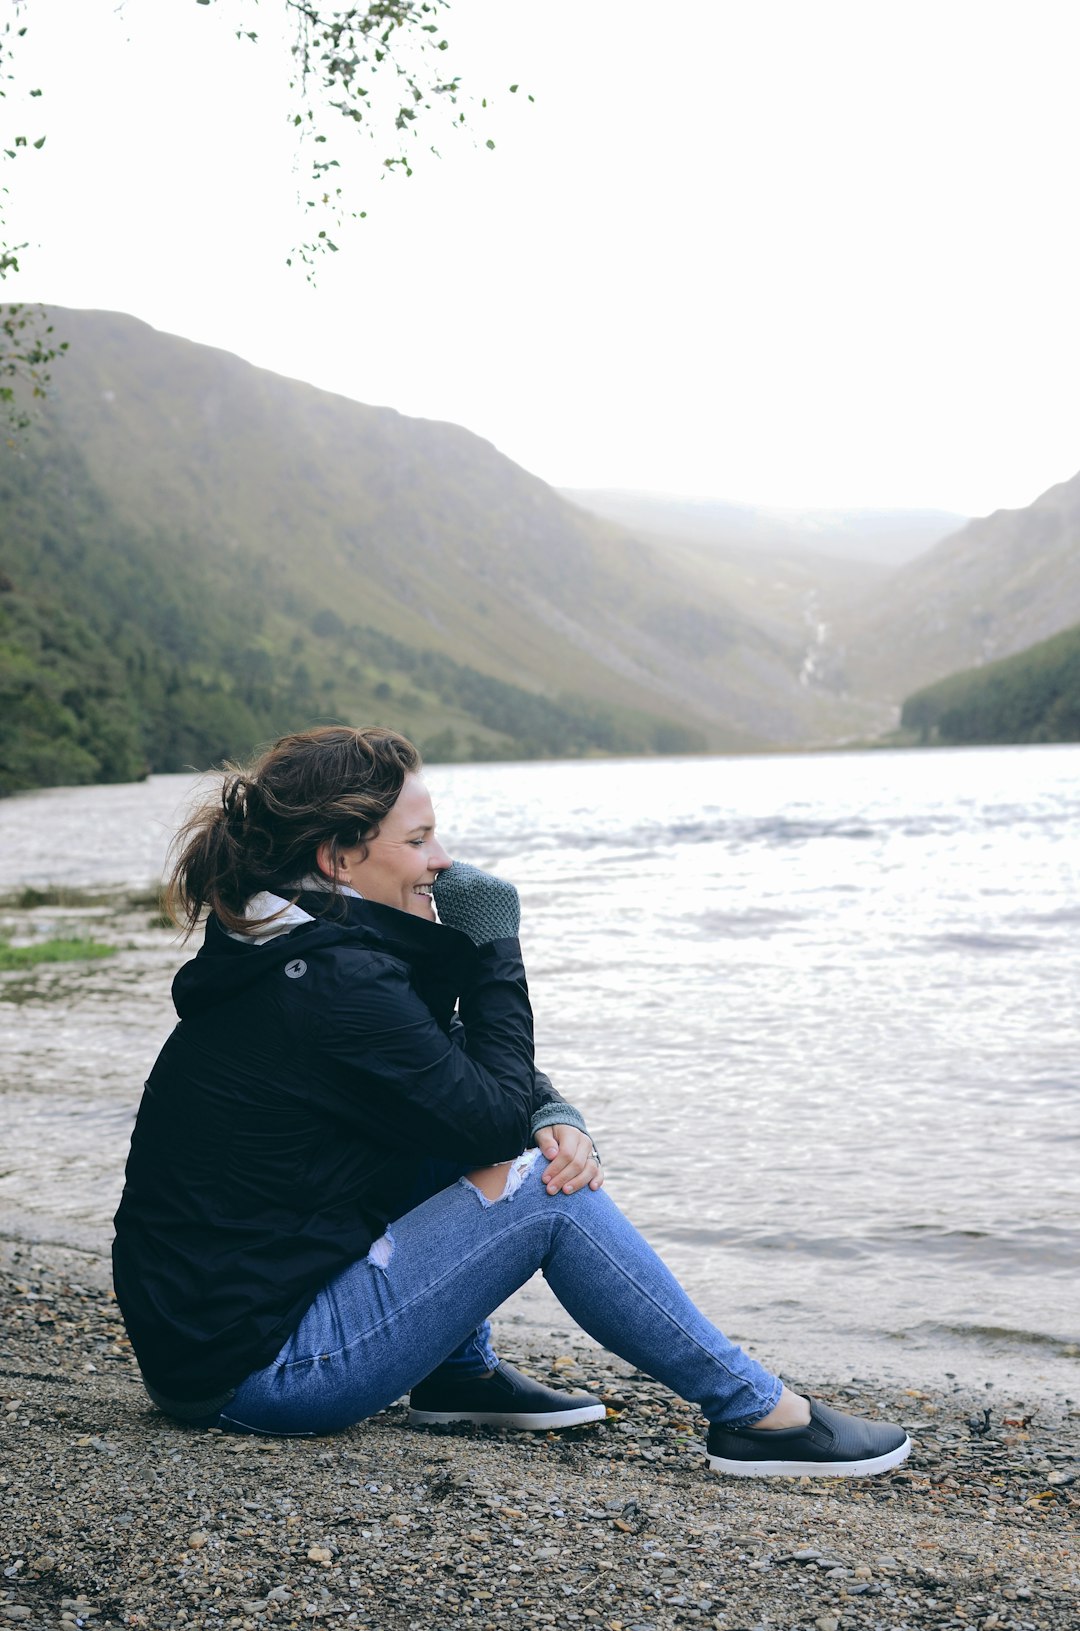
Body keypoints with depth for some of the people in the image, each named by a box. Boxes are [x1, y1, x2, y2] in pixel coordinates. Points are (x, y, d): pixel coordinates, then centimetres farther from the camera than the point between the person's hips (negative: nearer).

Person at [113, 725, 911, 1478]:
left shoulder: (297, 951, 6)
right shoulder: (333, 984, -23)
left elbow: (485, 1071, 12)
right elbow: (493, 1121, -15)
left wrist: (555, 1118, -8)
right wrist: (493, 946, -10)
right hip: (251, 1372, -9)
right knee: (545, 1191, -11)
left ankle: (463, 1375, 16)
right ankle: (759, 1414, -1)